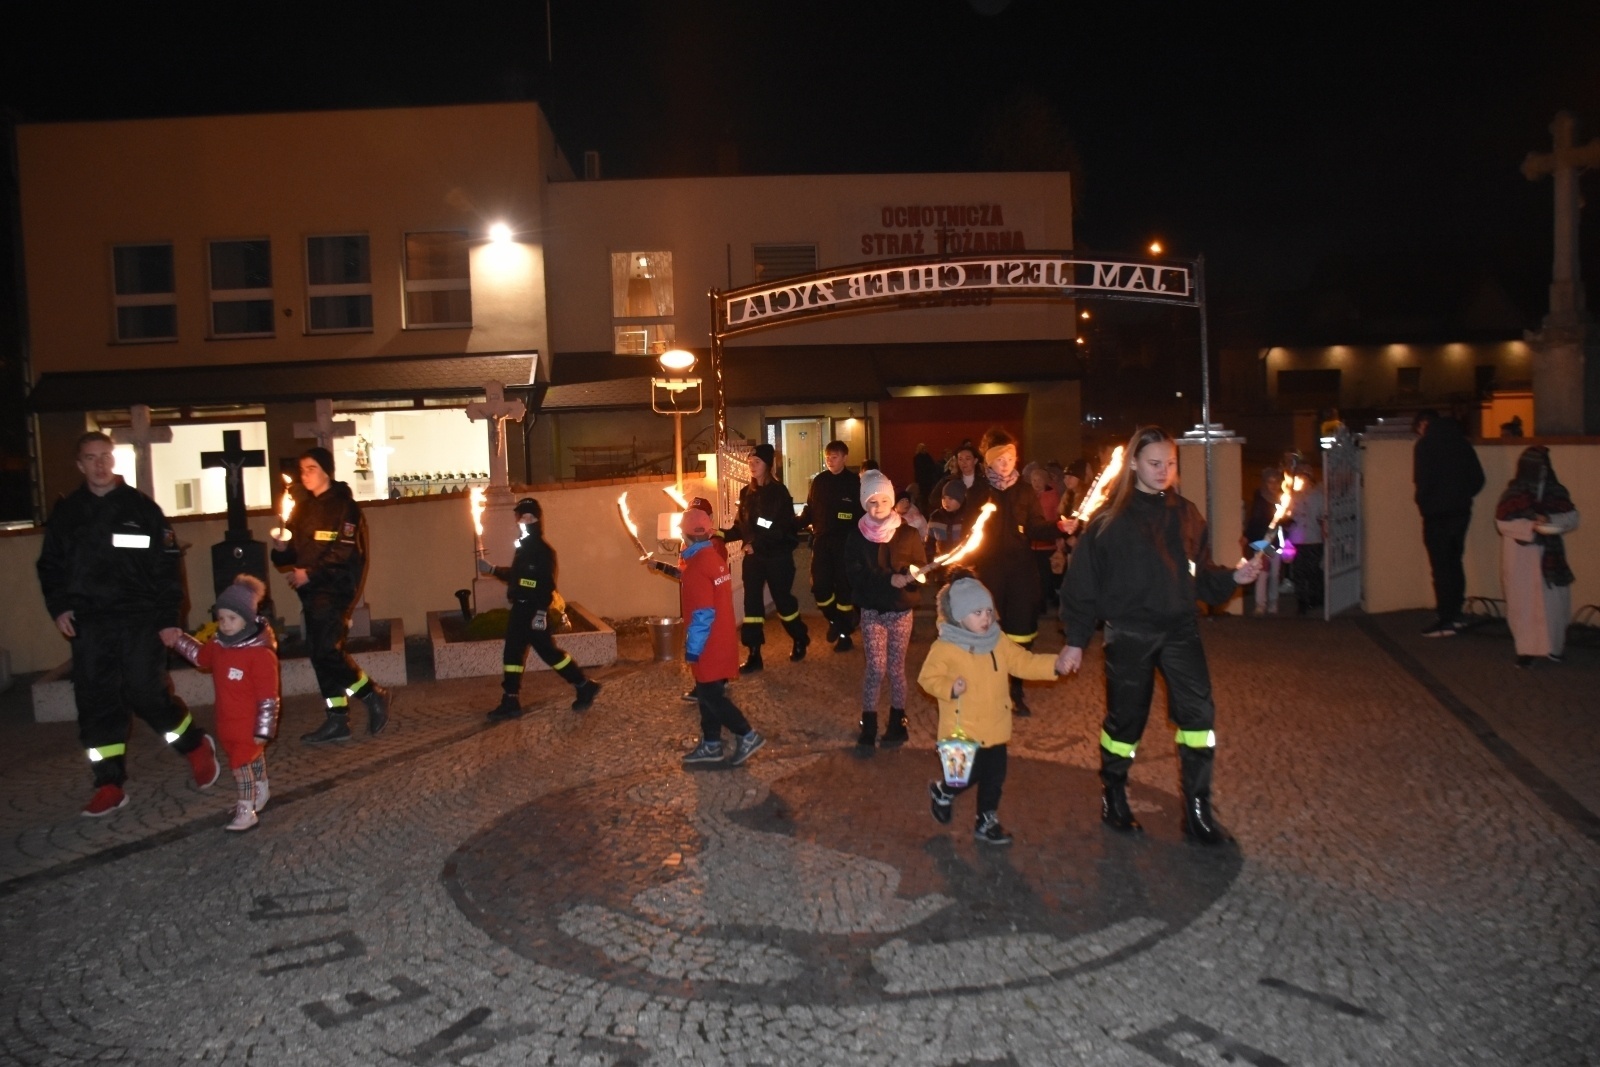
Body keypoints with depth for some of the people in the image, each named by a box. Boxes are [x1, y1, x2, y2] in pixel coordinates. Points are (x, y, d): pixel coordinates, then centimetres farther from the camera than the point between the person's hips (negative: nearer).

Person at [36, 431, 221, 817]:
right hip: (88, 623, 4)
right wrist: (58, 606, 0)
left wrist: (168, 619, -9)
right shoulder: (66, 512, 9)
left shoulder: (142, 507, 0)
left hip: (139, 619, -4)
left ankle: (197, 747, 16)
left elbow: (166, 566, -2)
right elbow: (51, 565, 16)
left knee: (147, 694, -7)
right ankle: (109, 784, 12)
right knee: (95, 702, 3)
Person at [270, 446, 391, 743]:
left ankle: (373, 694, 3)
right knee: (321, 654, 8)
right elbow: (293, 553, 15)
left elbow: (347, 552, -16)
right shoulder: (302, 508, 15)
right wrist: (281, 548, -7)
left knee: (326, 651, -14)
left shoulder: (343, 506, -7)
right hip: (312, 593, 8)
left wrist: (310, 573, -18)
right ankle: (337, 720, 15)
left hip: (333, 591, -8)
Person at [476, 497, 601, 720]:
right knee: (512, 653, 9)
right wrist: (492, 569, 25)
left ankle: (585, 687, 8)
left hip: (533, 611, -10)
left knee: (549, 651, -4)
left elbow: (547, 584, -22)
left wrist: (541, 613, -27)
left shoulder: (542, 550, -16)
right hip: (520, 609, 10)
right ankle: (510, 702, 14)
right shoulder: (524, 546, 14)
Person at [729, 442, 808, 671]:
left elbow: (783, 529, -16)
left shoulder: (779, 492, -10)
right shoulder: (746, 493, 8)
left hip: (777, 556, -5)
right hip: (752, 557, 5)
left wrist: (757, 546, -21)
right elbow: (740, 526, 9)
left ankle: (800, 641, 31)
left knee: (782, 599, 6)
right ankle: (754, 655, 4)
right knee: (751, 602, 0)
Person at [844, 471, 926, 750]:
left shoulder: (908, 533, -3)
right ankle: (868, 725, 8)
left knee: (896, 668, 8)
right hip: (871, 611, 0)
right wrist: (889, 580, -23)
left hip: (901, 611, 0)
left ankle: (897, 722, 22)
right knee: (876, 668, -4)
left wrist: (911, 576, -27)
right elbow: (855, 575, -11)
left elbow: (921, 568, -3)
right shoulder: (857, 536, -3)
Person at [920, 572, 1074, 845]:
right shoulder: (944, 648, -14)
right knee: (969, 776, 1)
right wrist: (949, 688, -28)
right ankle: (941, 792, 33)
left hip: (995, 728, 6)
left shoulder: (999, 644, 2)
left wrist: (1054, 664, -14)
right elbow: (928, 678, -10)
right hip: (962, 730, -5)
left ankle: (987, 822, 30)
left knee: (994, 776, 12)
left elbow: (1024, 662, 1)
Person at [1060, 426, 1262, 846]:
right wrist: (1076, 640, -5)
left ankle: (1197, 809, 5)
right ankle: (1113, 798, 29)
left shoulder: (1186, 514, 8)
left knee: (1198, 712, -8)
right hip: (1129, 633, -3)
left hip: (1179, 629, 3)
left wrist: (1233, 577, -7)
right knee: (1125, 718, 7)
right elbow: (1083, 580, -4)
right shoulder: (1110, 519, -4)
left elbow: (1201, 574, 13)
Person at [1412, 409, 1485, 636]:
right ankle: (1455, 615, 20)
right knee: (1454, 562, 15)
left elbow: (1423, 480, -16)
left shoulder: (1426, 443, -8)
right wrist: (1462, 496, 15)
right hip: (1461, 511, 7)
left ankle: (1446, 621, -3)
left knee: (1441, 566, -4)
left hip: (1438, 513, -7)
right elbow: (1478, 478, 9)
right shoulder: (1461, 441, 11)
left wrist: (1423, 503, 1)